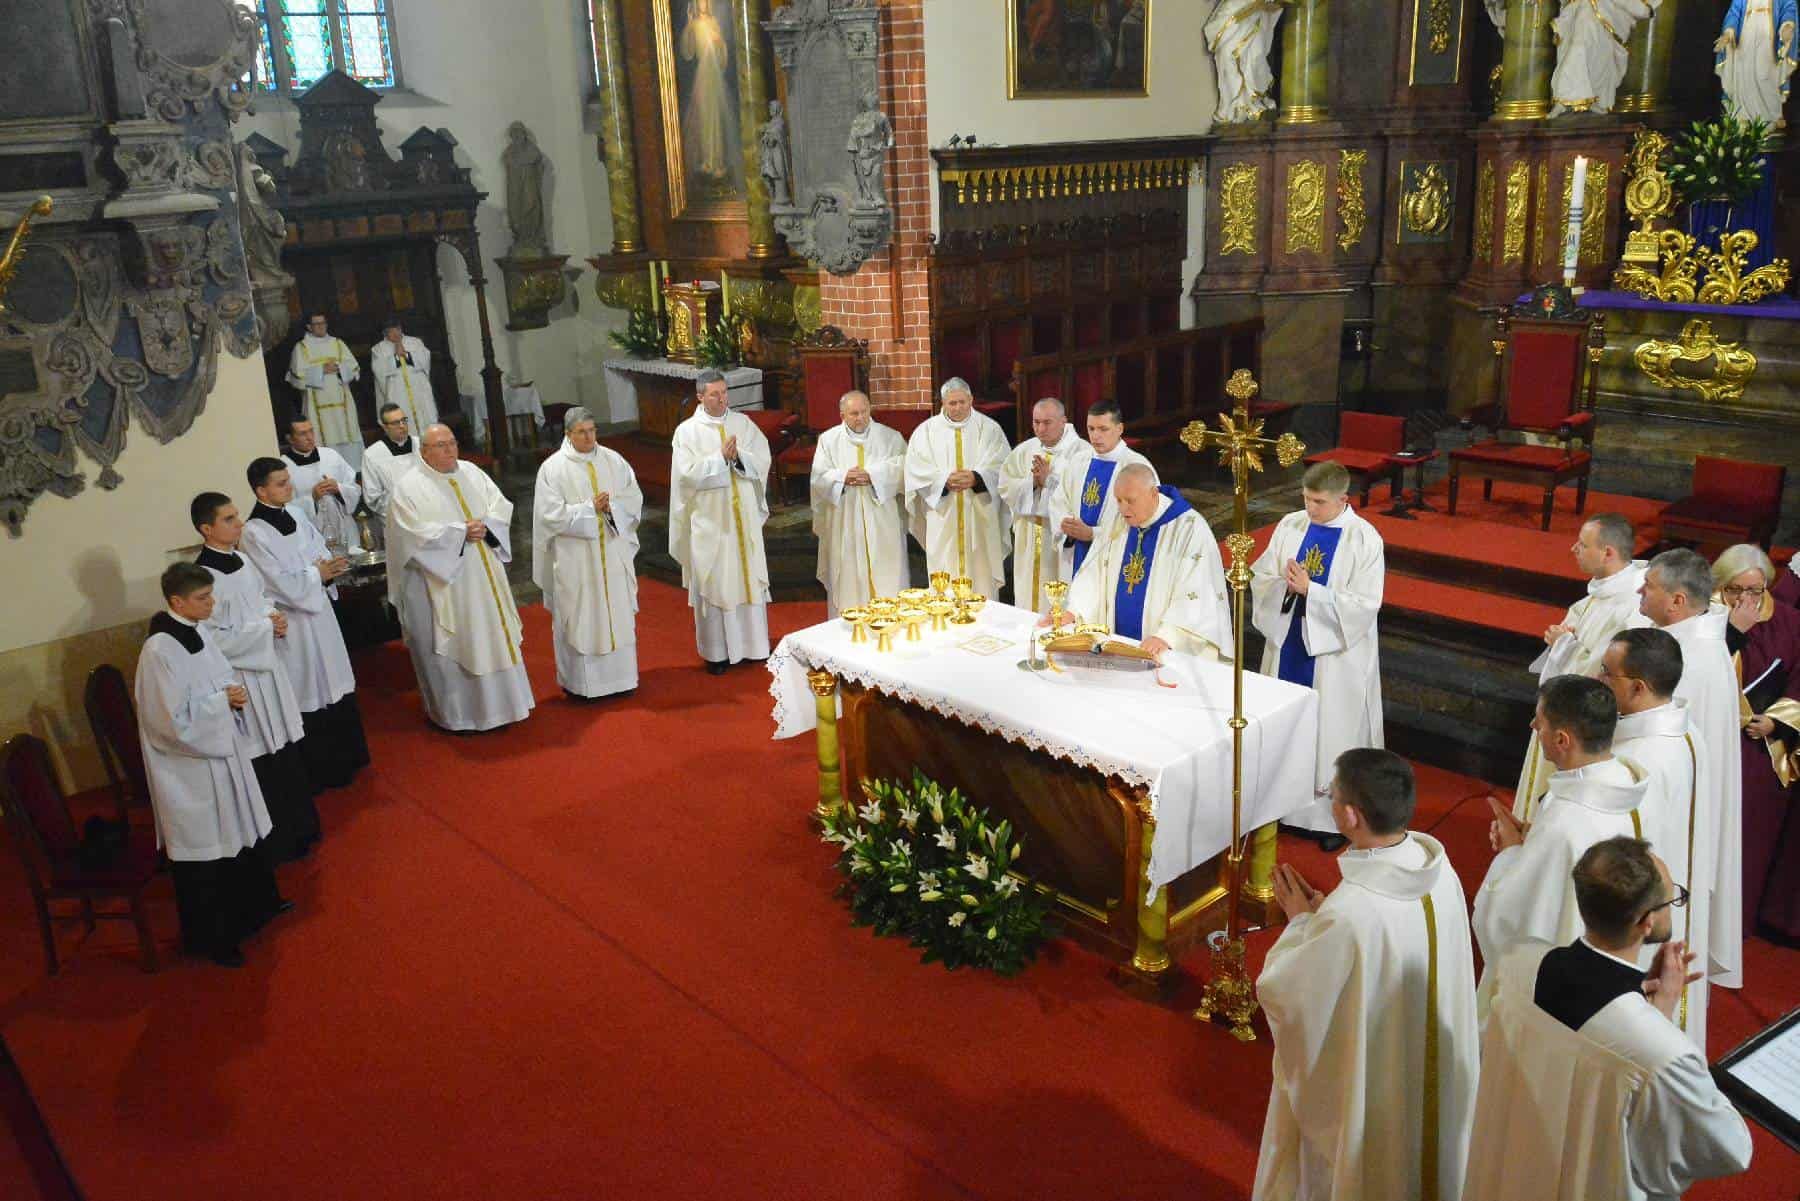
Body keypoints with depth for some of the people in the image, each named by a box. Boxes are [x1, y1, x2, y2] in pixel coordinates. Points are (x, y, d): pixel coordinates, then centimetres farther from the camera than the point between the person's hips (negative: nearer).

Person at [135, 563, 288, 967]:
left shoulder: (197, 632, 1)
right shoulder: (159, 651, -25)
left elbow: (220, 677, 15)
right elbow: (175, 721, -26)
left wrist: (233, 692, -6)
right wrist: (223, 700, -19)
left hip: (222, 752, 9)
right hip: (190, 766, -9)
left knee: (240, 833, 24)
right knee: (203, 851, 6)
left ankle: (255, 905, 45)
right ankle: (207, 938, 23)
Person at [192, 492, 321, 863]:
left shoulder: (241, 561, 4)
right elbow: (214, 641, -22)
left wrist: (275, 618, -2)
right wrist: (265, 626, -15)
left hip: (268, 669, 8)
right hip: (241, 680, -8)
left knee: (286, 750, 17)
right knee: (262, 761, 3)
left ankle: (297, 829, 32)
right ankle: (276, 843, 17)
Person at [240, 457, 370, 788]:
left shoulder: (295, 515, 4)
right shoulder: (254, 533, -17)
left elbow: (321, 552, 8)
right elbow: (283, 584, -20)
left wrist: (328, 567, -13)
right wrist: (317, 574, -11)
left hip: (319, 613, 7)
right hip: (292, 622, -7)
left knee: (333, 684, 17)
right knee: (309, 696, 2)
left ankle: (343, 760, 32)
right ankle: (321, 771, 16)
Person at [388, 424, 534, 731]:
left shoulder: (471, 473, 8)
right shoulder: (409, 488, -8)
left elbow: (500, 505, 5)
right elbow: (416, 533, -17)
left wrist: (484, 525, -15)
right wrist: (460, 532, -19)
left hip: (484, 578, 5)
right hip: (442, 582, -5)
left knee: (494, 636, 12)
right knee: (451, 647, 2)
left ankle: (498, 701, 26)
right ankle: (457, 711, 14)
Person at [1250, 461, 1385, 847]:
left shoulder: (1365, 540, -12)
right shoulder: (1289, 526, 0)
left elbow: (1365, 605, -16)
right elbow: (1260, 578, 2)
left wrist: (1310, 590, -24)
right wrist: (1286, 584, -19)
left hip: (1336, 653, -4)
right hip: (1288, 643, 4)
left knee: (1331, 730, 5)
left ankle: (1336, 817, 19)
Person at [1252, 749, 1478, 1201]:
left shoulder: (1348, 915, -38)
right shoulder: (1440, 870, -15)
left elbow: (1282, 994, -23)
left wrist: (1301, 921, -10)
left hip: (1361, 1085, -6)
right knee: (1417, 1151, 31)